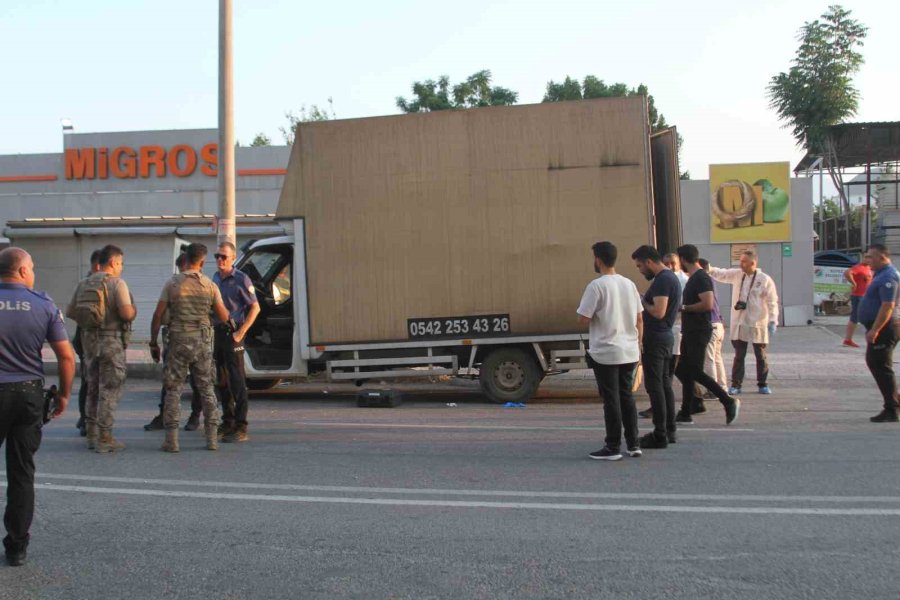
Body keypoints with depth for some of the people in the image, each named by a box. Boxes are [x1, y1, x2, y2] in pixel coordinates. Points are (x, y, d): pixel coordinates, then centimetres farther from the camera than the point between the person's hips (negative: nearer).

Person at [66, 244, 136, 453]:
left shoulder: (84, 284, 9)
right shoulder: (117, 283, -11)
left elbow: (70, 312, 11)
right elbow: (127, 313, -21)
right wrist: (134, 311, 0)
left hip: (89, 340, 7)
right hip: (111, 340, -7)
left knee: (93, 387, 16)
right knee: (110, 389, -1)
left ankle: (92, 435, 21)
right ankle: (104, 438, -1)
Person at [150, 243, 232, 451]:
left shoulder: (172, 284, -4)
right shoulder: (210, 286, 0)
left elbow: (158, 315, -5)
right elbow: (223, 317, 4)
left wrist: (153, 343, 4)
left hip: (178, 342, -1)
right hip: (202, 342, 2)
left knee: (173, 390, 4)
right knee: (207, 389, 10)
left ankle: (172, 439, -1)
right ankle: (212, 438, 9)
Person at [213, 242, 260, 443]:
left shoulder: (241, 280, -8)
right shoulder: (215, 278, 12)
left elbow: (255, 308, -9)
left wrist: (240, 333, -14)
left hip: (232, 333, -7)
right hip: (218, 333, 7)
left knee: (237, 381, -6)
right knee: (222, 381, 12)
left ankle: (240, 428, -5)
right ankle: (227, 423, 22)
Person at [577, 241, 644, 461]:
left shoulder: (597, 286, -13)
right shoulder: (629, 284, 8)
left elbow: (583, 318, -15)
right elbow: (639, 319, 12)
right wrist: (637, 344, 20)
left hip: (605, 353, -6)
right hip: (630, 352, 6)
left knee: (611, 400, -1)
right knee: (627, 397, 15)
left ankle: (613, 447, 5)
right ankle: (633, 444, 17)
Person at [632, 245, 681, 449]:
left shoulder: (662, 280, -17)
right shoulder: (670, 277, 15)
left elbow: (658, 312, -26)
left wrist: (642, 302, -9)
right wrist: (643, 302, 14)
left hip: (655, 338, -11)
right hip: (665, 335, 11)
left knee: (654, 386, -7)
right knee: (664, 383, 14)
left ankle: (660, 435, -4)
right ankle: (669, 431, 20)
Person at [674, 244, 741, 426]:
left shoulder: (701, 278, -15)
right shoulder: (694, 278, 16)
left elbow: (707, 304, -26)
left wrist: (684, 307, -18)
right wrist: (683, 307, 15)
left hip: (699, 332, -10)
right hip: (690, 332, 10)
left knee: (695, 372, -11)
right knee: (684, 371, 10)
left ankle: (729, 402, -5)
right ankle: (685, 413, 14)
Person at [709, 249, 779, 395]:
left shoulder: (765, 280, -8)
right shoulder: (737, 275, 5)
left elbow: (772, 302, -10)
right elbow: (721, 274, 11)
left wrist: (773, 321, -16)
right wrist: (708, 268, -8)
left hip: (757, 324, -3)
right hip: (739, 323, 3)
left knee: (761, 356, 8)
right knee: (739, 355, 6)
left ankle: (763, 384, 19)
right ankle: (736, 384, 9)